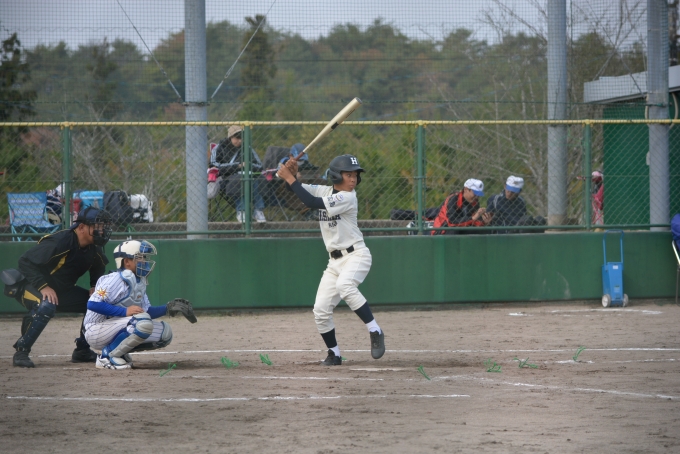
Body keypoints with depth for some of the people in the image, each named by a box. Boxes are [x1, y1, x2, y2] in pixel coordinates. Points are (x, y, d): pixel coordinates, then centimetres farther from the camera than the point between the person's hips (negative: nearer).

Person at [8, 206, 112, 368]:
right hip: (33, 289, -8)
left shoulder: (94, 249, -3)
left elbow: (98, 269, 20)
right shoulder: (59, 242, -27)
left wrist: (95, 287, 0)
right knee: (46, 306, -39)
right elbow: (25, 262, -27)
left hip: (63, 291, 8)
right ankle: (21, 353, -28)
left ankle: (82, 351, 10)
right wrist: (43, 287, -33)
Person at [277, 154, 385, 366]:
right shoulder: (325, 191, 6)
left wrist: (290, 179, -21)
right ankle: (334, 354, 17)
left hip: (356, 255, -7)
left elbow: (312, 203, -24)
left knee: (344, 285, -37)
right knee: (320, 310, 1)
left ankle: (375, 332, -30)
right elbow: (301, 189, 1)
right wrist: (291, 173, -20)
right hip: (335, 260, 7)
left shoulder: (347, 198, -16)